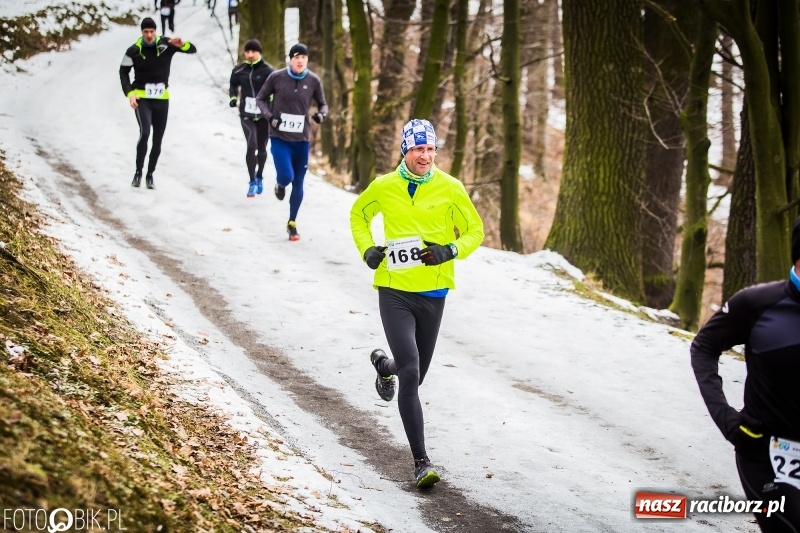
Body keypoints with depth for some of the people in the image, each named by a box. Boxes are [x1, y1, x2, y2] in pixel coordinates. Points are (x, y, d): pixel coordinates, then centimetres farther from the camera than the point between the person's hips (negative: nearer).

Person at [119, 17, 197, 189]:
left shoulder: (166, 44, -6)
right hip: (142, 98, -3)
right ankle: (138, 172, -10)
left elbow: (192, 50, -5)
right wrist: (130, 93, -7)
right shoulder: (134, 51, -8)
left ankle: (150, 174, 23)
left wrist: (182, 44, -28)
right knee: (145, 132, -22)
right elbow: (123, 72, 5)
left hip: (162, 99, 3)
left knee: (158, 139, 8)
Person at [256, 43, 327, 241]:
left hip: (302, 139, 2)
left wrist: (321, 114, -12)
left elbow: (322, 104, 10)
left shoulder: (313, 81, -3)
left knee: (298, 183, 9)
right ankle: (280, 185, 22)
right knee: (286, 176, -18)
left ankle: (292, 223, 27)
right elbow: (261, 98, 5)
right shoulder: (277, 77, -8)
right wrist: (269, 115, -11)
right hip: (279, 137, -2)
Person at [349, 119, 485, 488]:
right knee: (410, 374, -15)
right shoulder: (384, 187, -2)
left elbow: (475, 230, 6)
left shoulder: (450, 188, -3)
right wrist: (367, 250, 0)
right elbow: (358, 215, 17)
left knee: (416, 373, 16)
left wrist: (450, 250, -14)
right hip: (394, 291, -2)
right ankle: (421, 461, -11)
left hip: (432, 292, 2)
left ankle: (384, 365, 55)